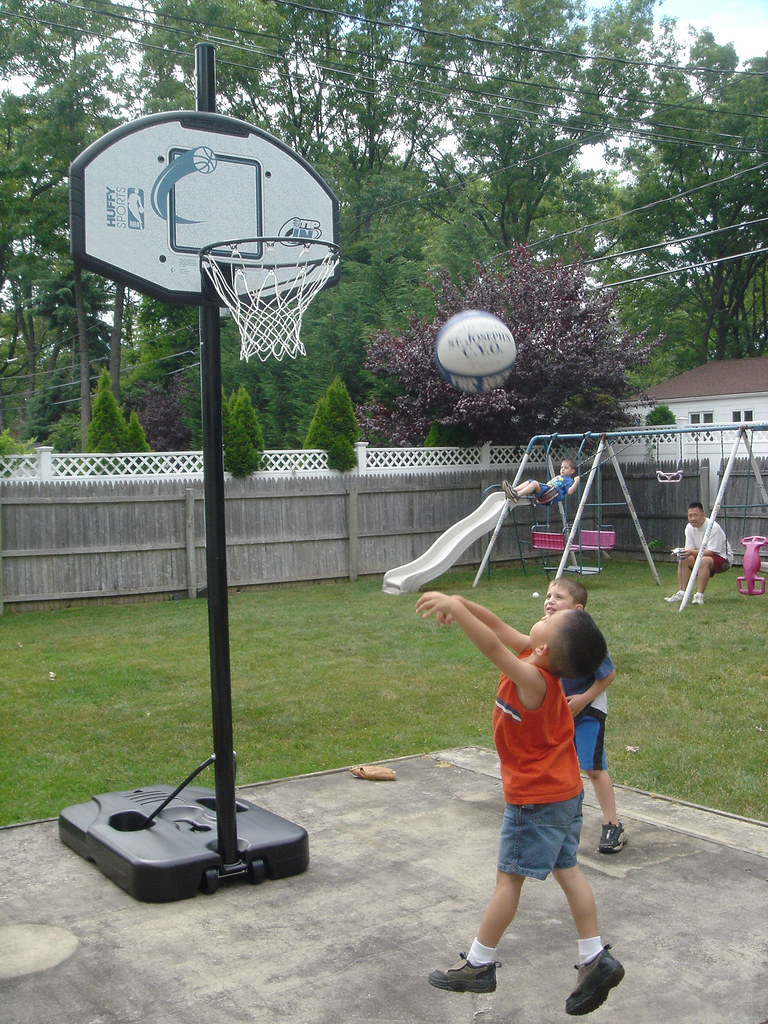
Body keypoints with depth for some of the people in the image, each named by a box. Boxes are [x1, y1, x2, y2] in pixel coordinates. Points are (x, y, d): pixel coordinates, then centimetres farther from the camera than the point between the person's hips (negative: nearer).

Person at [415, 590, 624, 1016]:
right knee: (567, 870, 14)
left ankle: (478, 964, 16)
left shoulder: (532, 681, -30)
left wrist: (453, 606, -38)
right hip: (565, 789, 9)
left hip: (535, 798, -9)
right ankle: (596, 959, 17)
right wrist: (459, 604, -12)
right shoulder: (540, 660, -6)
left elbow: (492, 646, -41)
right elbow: (496, 626, 0)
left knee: (509, 877, 3)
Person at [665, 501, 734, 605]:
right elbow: (690, 549, -1)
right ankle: (681, 593, -14)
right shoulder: (689, 528, -3)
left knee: (704, 561, -36)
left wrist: (693, 552, -42)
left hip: (723, 557, -7)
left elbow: (712, 552, -29)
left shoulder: (713, 527, -25)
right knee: (683, 560, -15)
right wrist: (682, 552, -25)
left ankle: (699, 595, -33)